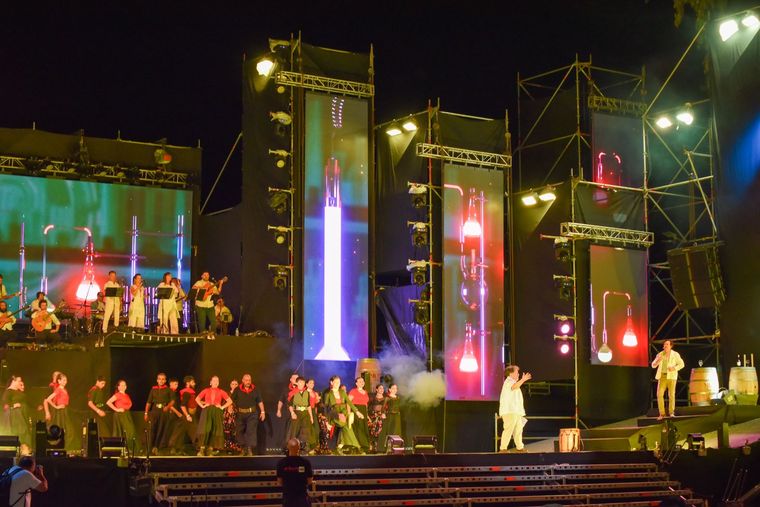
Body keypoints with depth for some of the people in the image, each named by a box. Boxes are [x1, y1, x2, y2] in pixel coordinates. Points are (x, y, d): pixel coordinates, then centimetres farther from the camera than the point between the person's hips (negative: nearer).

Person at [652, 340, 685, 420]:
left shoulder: (675, 354, 0)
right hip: (662, 376, 2)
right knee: (659, 394, -7)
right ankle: (662, 413, 0)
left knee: (671, 395, -3)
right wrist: (657, 361, -16)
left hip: (671, 376, -2)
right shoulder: (660, 354, 6)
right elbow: (653, 365, 5)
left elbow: (681, 364, 1)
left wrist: (674, 368, -16)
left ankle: (671, 413, 8)